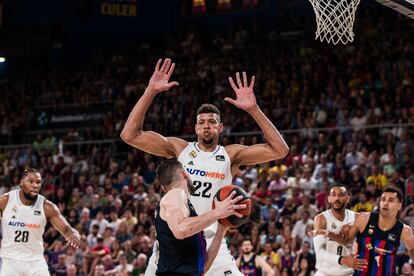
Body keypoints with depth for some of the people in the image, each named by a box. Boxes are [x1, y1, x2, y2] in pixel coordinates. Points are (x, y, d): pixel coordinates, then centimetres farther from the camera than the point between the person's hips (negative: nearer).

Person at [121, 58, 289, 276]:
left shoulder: (230, 155, 3)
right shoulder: (179, 149, 4)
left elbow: (280, 150, -6)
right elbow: (129, 135, -4)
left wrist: (253, 110, -14)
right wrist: (150, 92, -12)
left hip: (211, 243, 0)